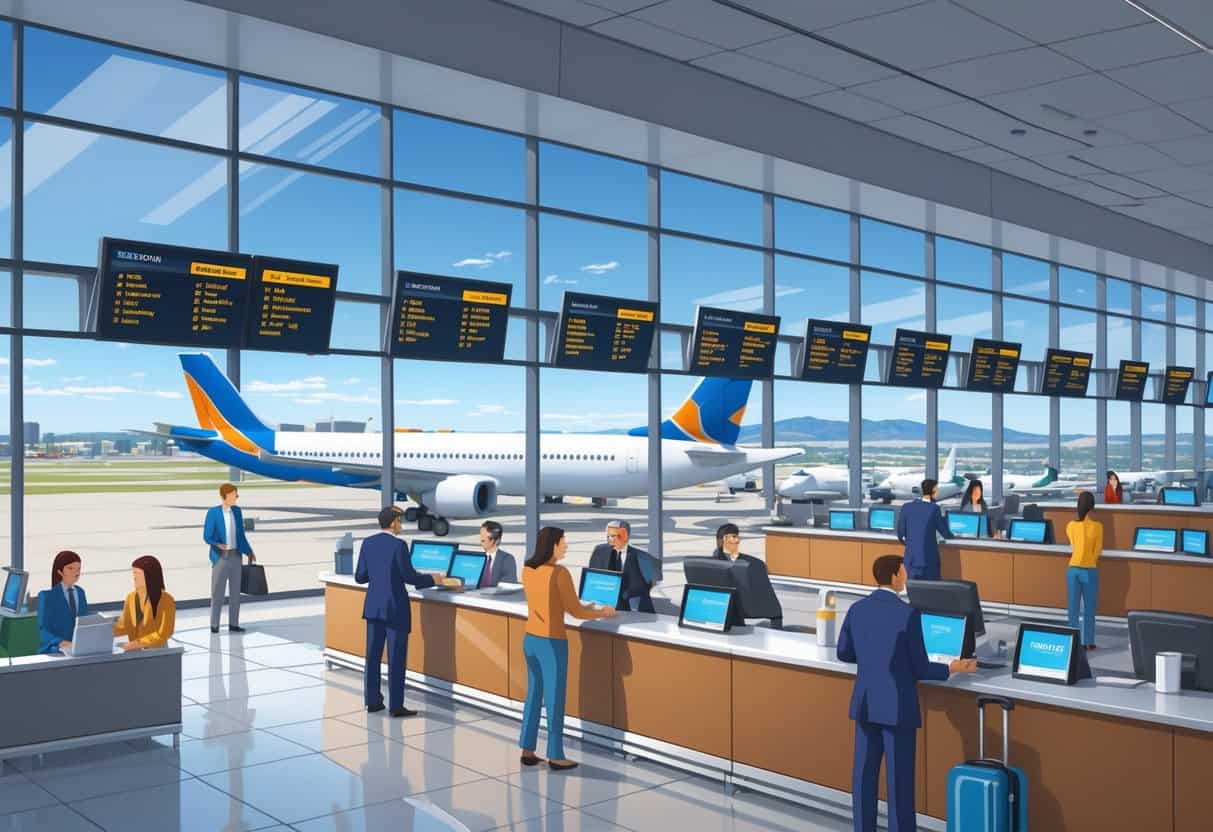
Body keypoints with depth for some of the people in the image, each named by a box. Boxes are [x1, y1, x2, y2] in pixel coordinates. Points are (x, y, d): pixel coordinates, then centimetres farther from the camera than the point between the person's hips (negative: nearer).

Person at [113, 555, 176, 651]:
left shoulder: (166, 600, -11)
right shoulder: (131, 598, 8)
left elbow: (164, 633, -13)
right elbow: (124, 627, 11)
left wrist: (139, 643, -19)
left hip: (157, 651, -5)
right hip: (135, 651, 5)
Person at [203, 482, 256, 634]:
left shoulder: (237, 510, 6)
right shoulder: (213, 512, -9)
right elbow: (207, 536, -9)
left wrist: (249, 551, 13)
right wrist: (218, 545, -28)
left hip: (235, 556, 5)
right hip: (220, 557, -5)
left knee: (235, 591, 6)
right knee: (217, 592, 0)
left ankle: (233, 624, 11)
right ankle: (214, 624, 9)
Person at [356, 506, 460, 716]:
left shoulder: (367, 543, 3)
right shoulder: (399, 545, -15)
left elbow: (359, 577, 6)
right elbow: (410, 577, -14)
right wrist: (440, 580, -5)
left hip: (373, 607, 6)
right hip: (395, 608, -6)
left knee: (373, 655, 12)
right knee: (396, 658, 0)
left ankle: (372, 701, 17)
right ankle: (396, 706, 3)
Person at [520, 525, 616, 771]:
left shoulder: (527, 570, 4)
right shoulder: (560, 573, -19)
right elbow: (577, 612, -13)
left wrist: (581, 606, 22)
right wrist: (602, 612, 5)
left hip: (531, 640, 7)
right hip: (552, 643, -7)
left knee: (534, 694, 16)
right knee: (554, 699, 3)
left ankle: (528, 751, 22)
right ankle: (555, 756, 12)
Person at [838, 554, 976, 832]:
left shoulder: (856, 609, 1)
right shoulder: (909, 614, -17)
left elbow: (844, 654, 12)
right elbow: (920, 670, -11)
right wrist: (953, 669, 5)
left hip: (866, 702, 6)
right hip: (898, 707, -5)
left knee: (865, 773, 12)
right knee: (899, 777, 4)